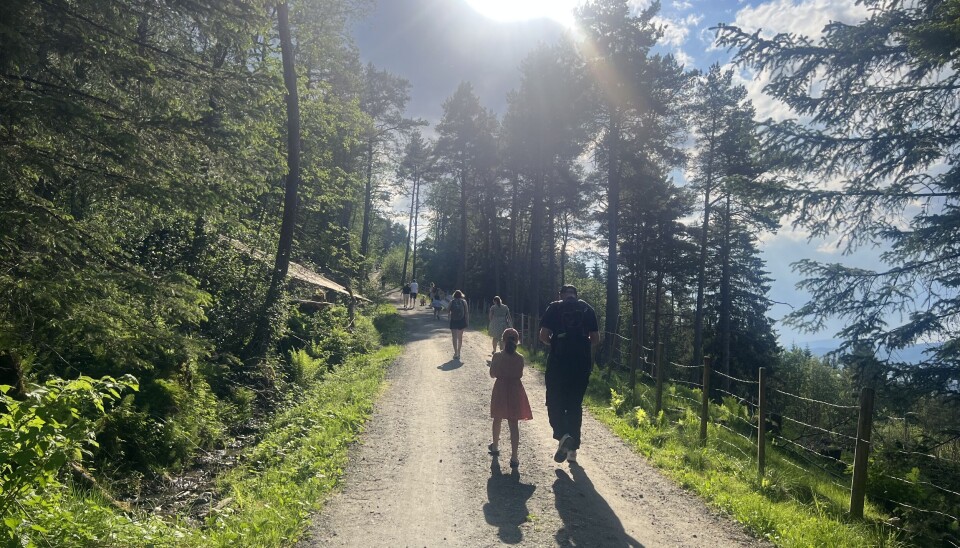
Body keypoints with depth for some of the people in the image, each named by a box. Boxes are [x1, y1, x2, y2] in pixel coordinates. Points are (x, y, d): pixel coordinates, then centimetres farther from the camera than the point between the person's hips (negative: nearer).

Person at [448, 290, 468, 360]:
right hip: (461, 322, 1)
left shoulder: (451, 302, -3)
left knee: (454, 338, 4)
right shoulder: (464, 302, -2)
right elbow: (466, 312, -5)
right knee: (460, 337, 16)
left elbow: (448, 311, 0)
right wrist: (467, 322, 0)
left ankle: (456, 353, -1)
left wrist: (449, 315, 21)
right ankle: (458, 352, 23)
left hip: (453, 322, -1)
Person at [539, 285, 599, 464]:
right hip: (582, 363, 3)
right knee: (575, 404, 13)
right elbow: (596, 339, 6)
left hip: (558, 361, -3)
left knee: (555, 402, 7)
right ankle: (572, 449, 16)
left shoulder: (554, 308, 1)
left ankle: (562, 435, -18)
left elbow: (543, 336, -5)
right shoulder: (587, 309, 8)